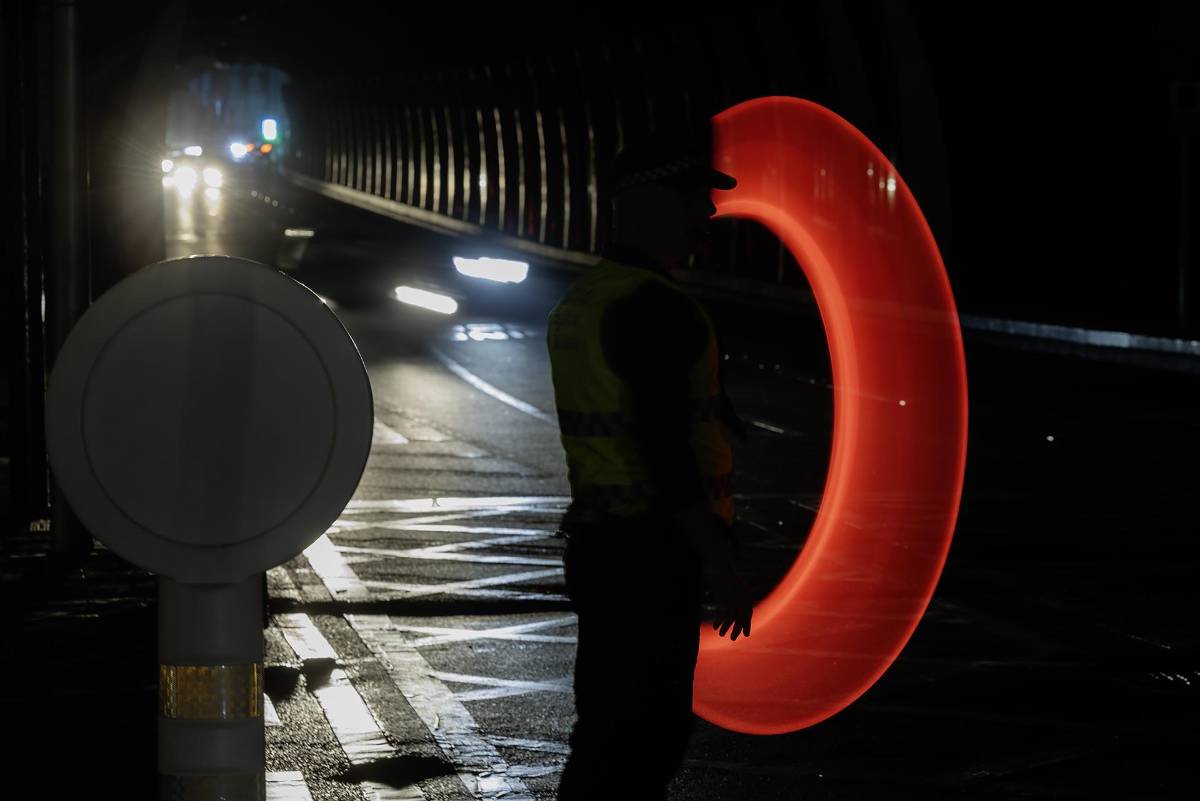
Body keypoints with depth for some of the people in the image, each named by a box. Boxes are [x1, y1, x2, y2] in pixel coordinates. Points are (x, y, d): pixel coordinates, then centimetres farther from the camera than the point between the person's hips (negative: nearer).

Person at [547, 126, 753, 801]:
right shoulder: (658, 308, -17)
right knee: (638, 739, -5)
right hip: (653, 555, -10)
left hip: (596, 539, 10)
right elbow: (667, 452, -22)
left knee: (610, 727, 15)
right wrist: (721, 567, -19)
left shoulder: (580, 300, 14)